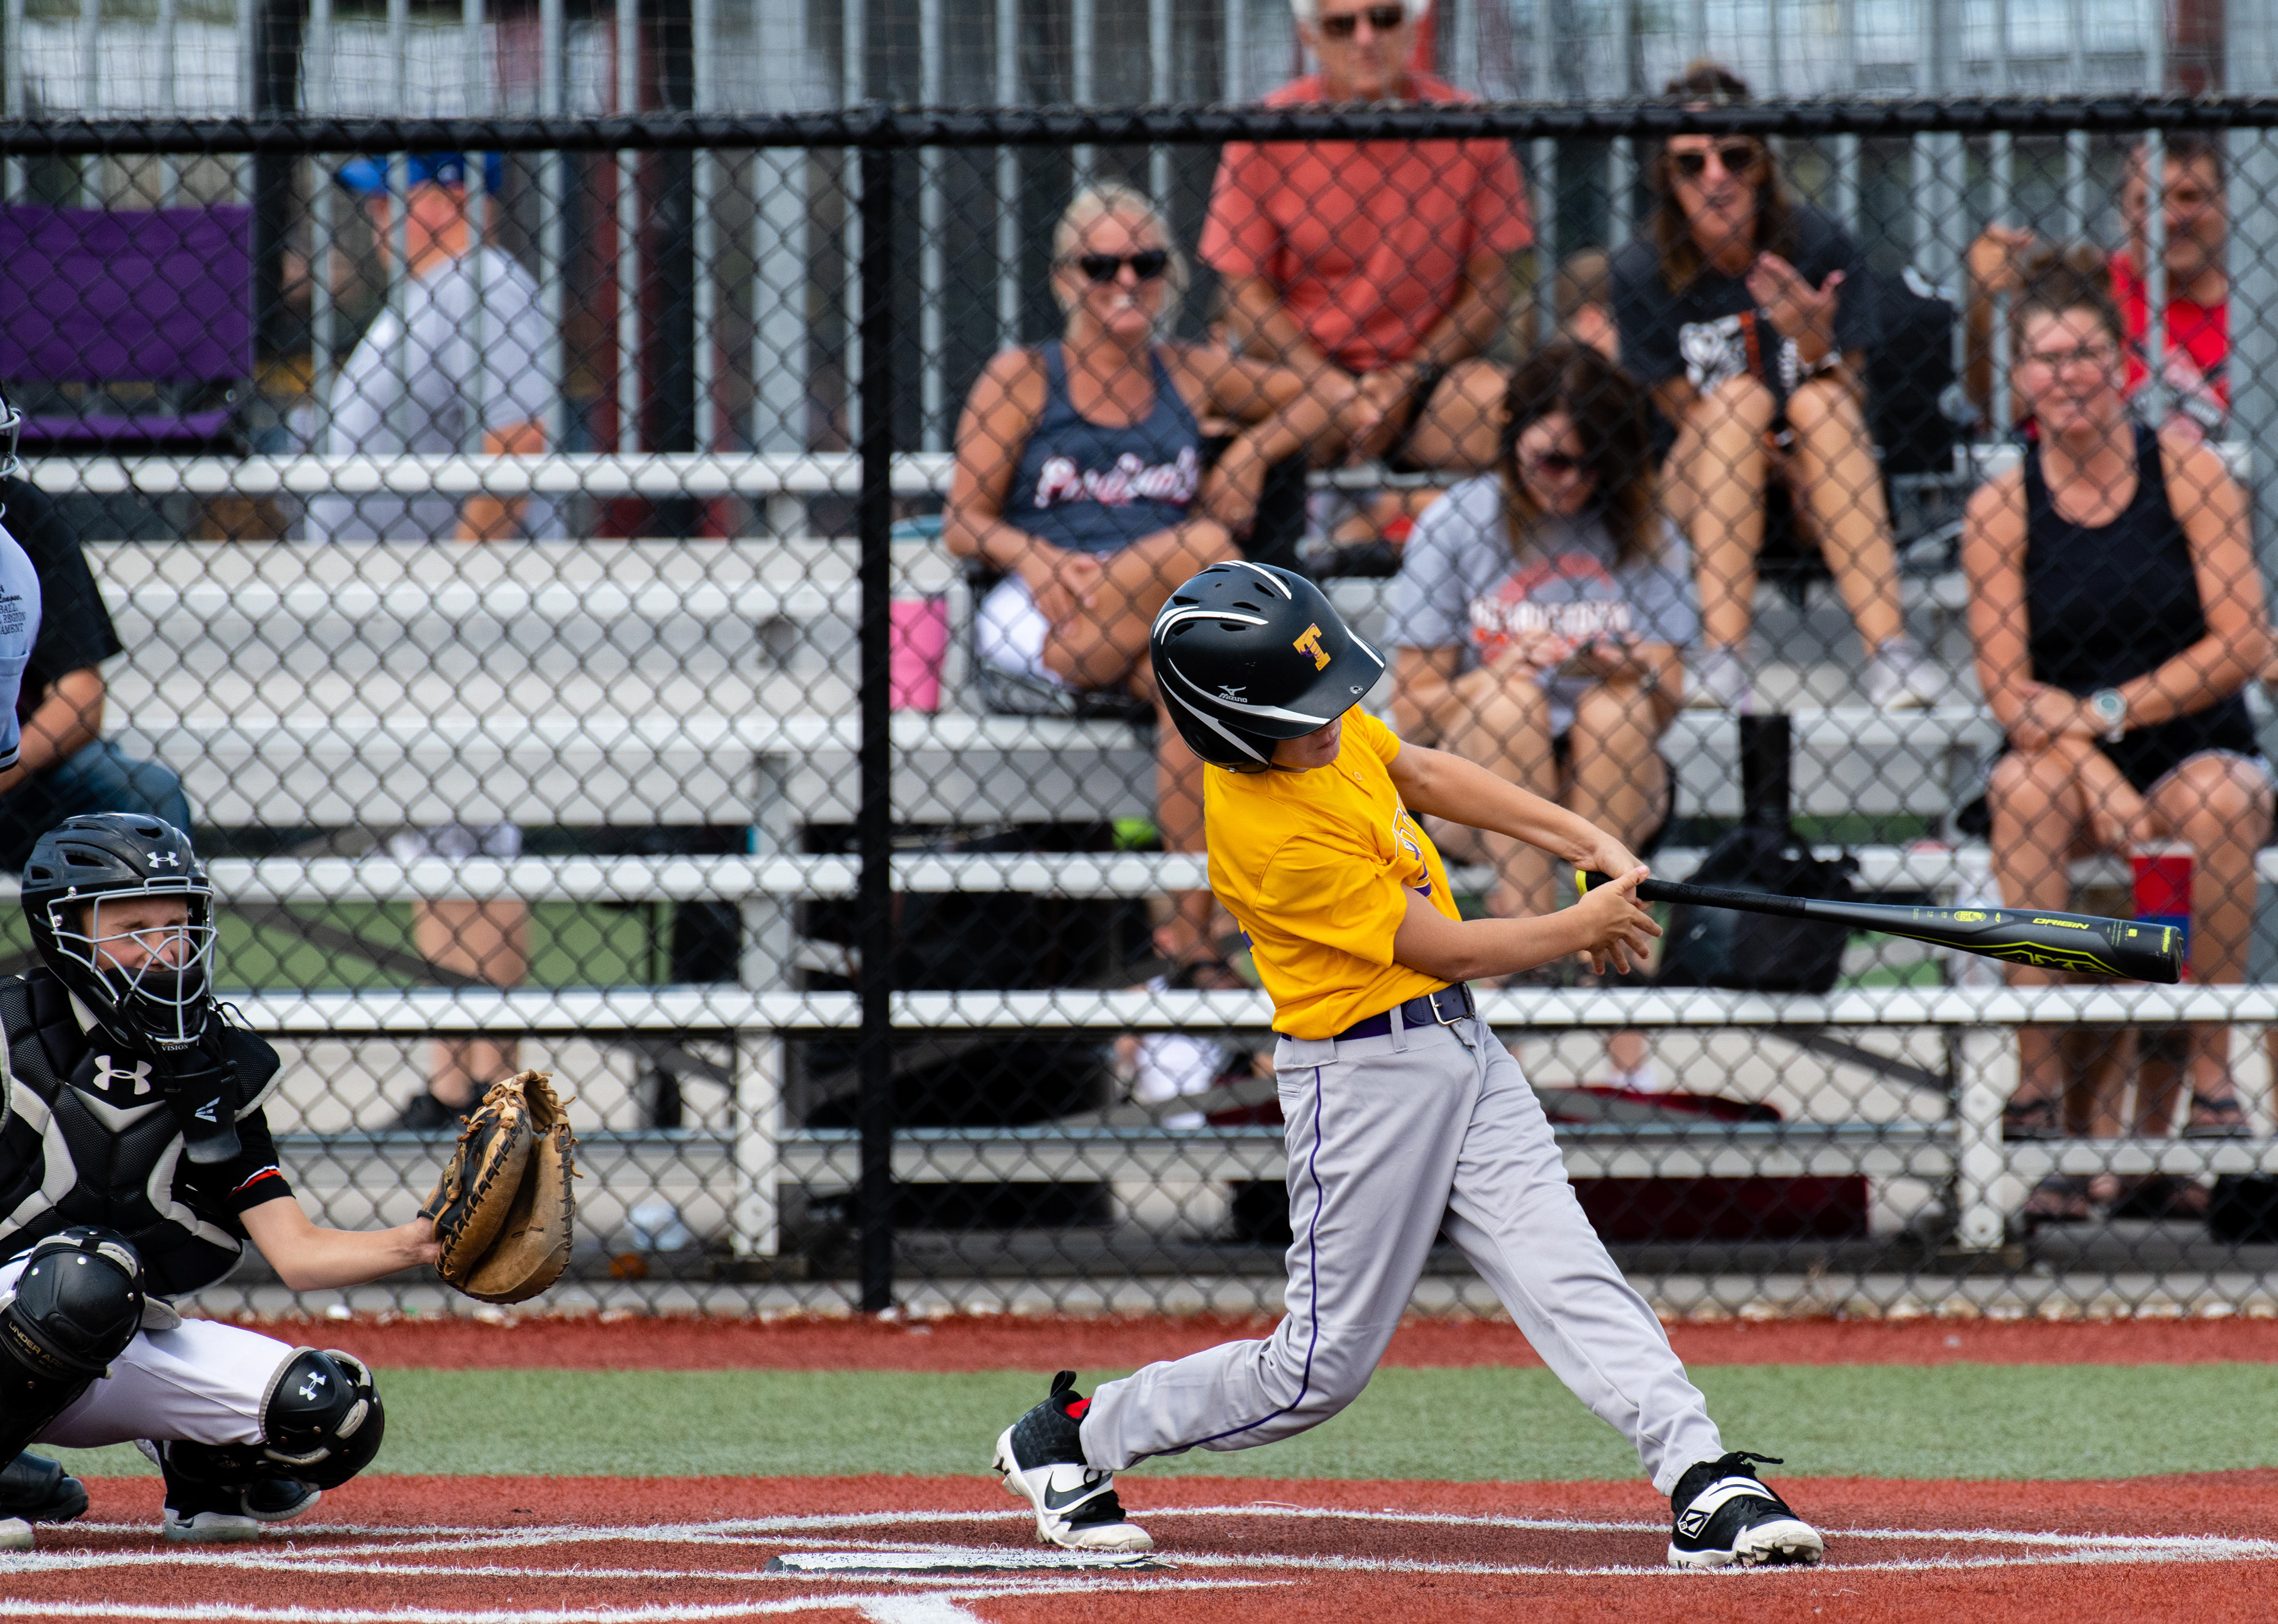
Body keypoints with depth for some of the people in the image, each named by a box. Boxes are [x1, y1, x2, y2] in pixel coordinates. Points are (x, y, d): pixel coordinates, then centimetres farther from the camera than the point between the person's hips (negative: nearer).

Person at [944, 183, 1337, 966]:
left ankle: (1189, 935, -41)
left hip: (1151, 634, 2)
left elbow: (1313, 399, 31)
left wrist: (1252, 452, 10)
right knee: (1205, 546, -31)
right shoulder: (1021, 379, 11)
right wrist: (1035, 556, -15)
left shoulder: (1189, 375, 20)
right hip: (1040, 620, -2)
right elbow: (964, 524, 6)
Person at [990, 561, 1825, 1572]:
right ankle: (1069, 1441, 20)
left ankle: (1706, 1486, -18)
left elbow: (1428, 777, 17)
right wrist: (1581, 928, -6)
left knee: (1569, 1279, -7)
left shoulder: (1327, 731, -1)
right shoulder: (1269, 837, -26)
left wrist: (1590, 844, 10)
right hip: (1365, 1077, -8)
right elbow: (1443, 949, -19)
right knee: (1323, 1366, 2)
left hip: (1461, 1051, 8)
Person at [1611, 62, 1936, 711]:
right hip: (1704, 500, 0)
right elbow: (1691, 420, -9)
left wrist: (1815, 346, -31)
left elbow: (1840, 411, -9)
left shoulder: (1820, 245, -10)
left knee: (1816, 403, -28)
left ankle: (1888, 644, -40)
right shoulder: (1643, 273, -10)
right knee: (1739, 397, -28)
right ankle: (1722, 653, -41)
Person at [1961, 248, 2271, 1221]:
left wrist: (2112, 713, -14)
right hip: (2067, 753, 1)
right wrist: (2094, 772, -25)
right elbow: (2007, 688, -7)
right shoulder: (2000, 510, 0)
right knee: (2026, 791, -32)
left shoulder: (2186, 472, -2)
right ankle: (2038, 1089, -32)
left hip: (2194, 745, -1)